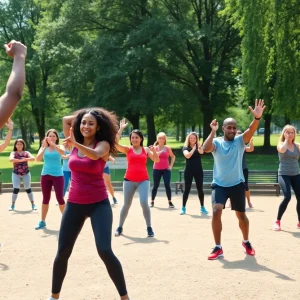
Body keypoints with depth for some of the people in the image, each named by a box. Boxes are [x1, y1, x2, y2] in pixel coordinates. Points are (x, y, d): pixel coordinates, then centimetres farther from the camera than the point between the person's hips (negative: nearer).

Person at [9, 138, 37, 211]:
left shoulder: (26, 153, 2)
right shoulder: (13, 153, -1)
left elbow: (33, 158, -15)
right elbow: (11, 159, -23)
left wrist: (25, 159, -31)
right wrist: (20, 160, -33)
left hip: (26, 173, 1)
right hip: (16, 174, -1)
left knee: (28, 189, 8)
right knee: (16, 189, -8)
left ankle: (33, 204, 16)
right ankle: (12, 205, 6)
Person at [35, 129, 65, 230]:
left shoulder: (59, 147, -1)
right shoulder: (43, 148, 4)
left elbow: (62, 152, -25)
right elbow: (37, 159, -11)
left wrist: (52, 143, -28)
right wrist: (45, 147, -16)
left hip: (58, 176, -2)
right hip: (45, 175, 2)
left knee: (60, 198, -3)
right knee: (46, 199, 8)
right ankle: (42, 221, 13)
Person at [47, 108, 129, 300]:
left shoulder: (103, 144, -6)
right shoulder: (75, 143, 6)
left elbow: (95, 155, -29)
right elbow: (65, 120, 13)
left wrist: (75, 143, -36)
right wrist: (80, 115, 11)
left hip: (99, 204, -5)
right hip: (74, 204, 5)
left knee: (105, 250, -15)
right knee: (63, 251, 8)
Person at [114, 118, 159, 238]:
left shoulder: (146, 149, 7)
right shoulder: (127, 149, 3)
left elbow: (156, 160, -1)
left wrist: (154, 151, -20)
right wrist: (121, 129, -12)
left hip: (143, 180, 0)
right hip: (129, 180, 0)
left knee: (144, 203, -16)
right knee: (126, 204, 6)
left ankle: (149, 228, -4)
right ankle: (120, 227, 22)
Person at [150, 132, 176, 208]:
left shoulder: (167, 148, 3)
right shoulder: (155, 148, 0)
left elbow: (173, 157, 14)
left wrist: (171, 165, 4)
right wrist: (161, 151, -25)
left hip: (166, 169, 0)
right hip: (156, 169, 0)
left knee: (167, 185, -8)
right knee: (155, 186, 5)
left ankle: (170, 202, -2)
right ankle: (152, 202, 17)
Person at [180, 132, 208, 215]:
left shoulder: (198, 147, 5)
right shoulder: (185, 147, 1)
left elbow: (201, 152, -19)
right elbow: (187, 155, -19)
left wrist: (198, 144, -35)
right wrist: (193, 149, -24)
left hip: (198, 170, 2)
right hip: (189, 171, -2)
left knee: (200, 189, 4)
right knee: (187, 189, -1)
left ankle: (202, 207, 14)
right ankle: (183, 208, 7)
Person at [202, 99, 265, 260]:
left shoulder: (240, 141, -3)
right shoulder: (217, 142, -4)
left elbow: (251, 130, -22)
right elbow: (206, 148, -25)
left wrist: (257, 117, -40)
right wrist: (213, 132, -30)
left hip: (237, 184, 1)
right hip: (219, 184, -1)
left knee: (241, 215, 13)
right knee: (216, 212, -19)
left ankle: (246, 242, 40)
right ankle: (218, 247, -7)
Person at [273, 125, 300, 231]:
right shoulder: (280, 144, -2)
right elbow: (282, 150, -26)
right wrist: (286, 139, -13)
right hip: (284, 175, -4)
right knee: (287, 197, -20)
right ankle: (277, 221, -5)